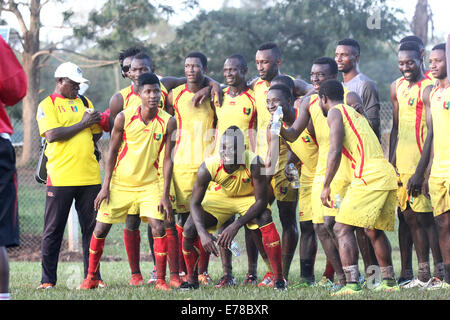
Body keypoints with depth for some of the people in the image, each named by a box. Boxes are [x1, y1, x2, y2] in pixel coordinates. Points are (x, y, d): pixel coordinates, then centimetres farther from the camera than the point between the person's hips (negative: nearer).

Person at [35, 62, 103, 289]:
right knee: (53, 230, 0)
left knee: (91, 227, 4)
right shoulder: (47, 105, 1)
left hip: (89, 175, 5)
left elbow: (97, 134, 19)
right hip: (60, 176, -5)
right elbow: (52, 134, -13)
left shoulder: (84, 102, 18)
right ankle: (48, 280, 6)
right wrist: (82, 124, -11)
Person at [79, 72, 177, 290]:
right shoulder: (124, 118, -11)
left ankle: (161, 280, -4)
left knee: (159, 227, -14)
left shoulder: (168, 122, -10)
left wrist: (165, 194, -11)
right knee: (100, 229, 2)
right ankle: (91, 278, 20)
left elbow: (167, 159, -7)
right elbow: (113, 152, -3)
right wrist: (105, 187, -5)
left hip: (150, 183, 0)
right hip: (120, 182, 0)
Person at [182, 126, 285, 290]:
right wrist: (203, 233, -38)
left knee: (265, 218, -32)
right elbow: (195, 203, -22)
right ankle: (191, 280, 9)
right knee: (190, 229, -14)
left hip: (249, 197, -2)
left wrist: (235, 226, -40)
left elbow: (261, 201, -30)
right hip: (221, 195, 2)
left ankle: (278, 279, -23)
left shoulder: (254, 163, -36)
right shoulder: (208, 167, -31)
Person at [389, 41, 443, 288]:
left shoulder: (427, 89, -11)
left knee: (426, 217, -7)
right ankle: (423, 274, 17)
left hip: (420, 162, -8)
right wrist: (391, 162, 17)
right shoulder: (397, 88, 15)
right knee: (410, 217, 10)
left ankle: (439, 273, -1)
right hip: (402, 162, 8)